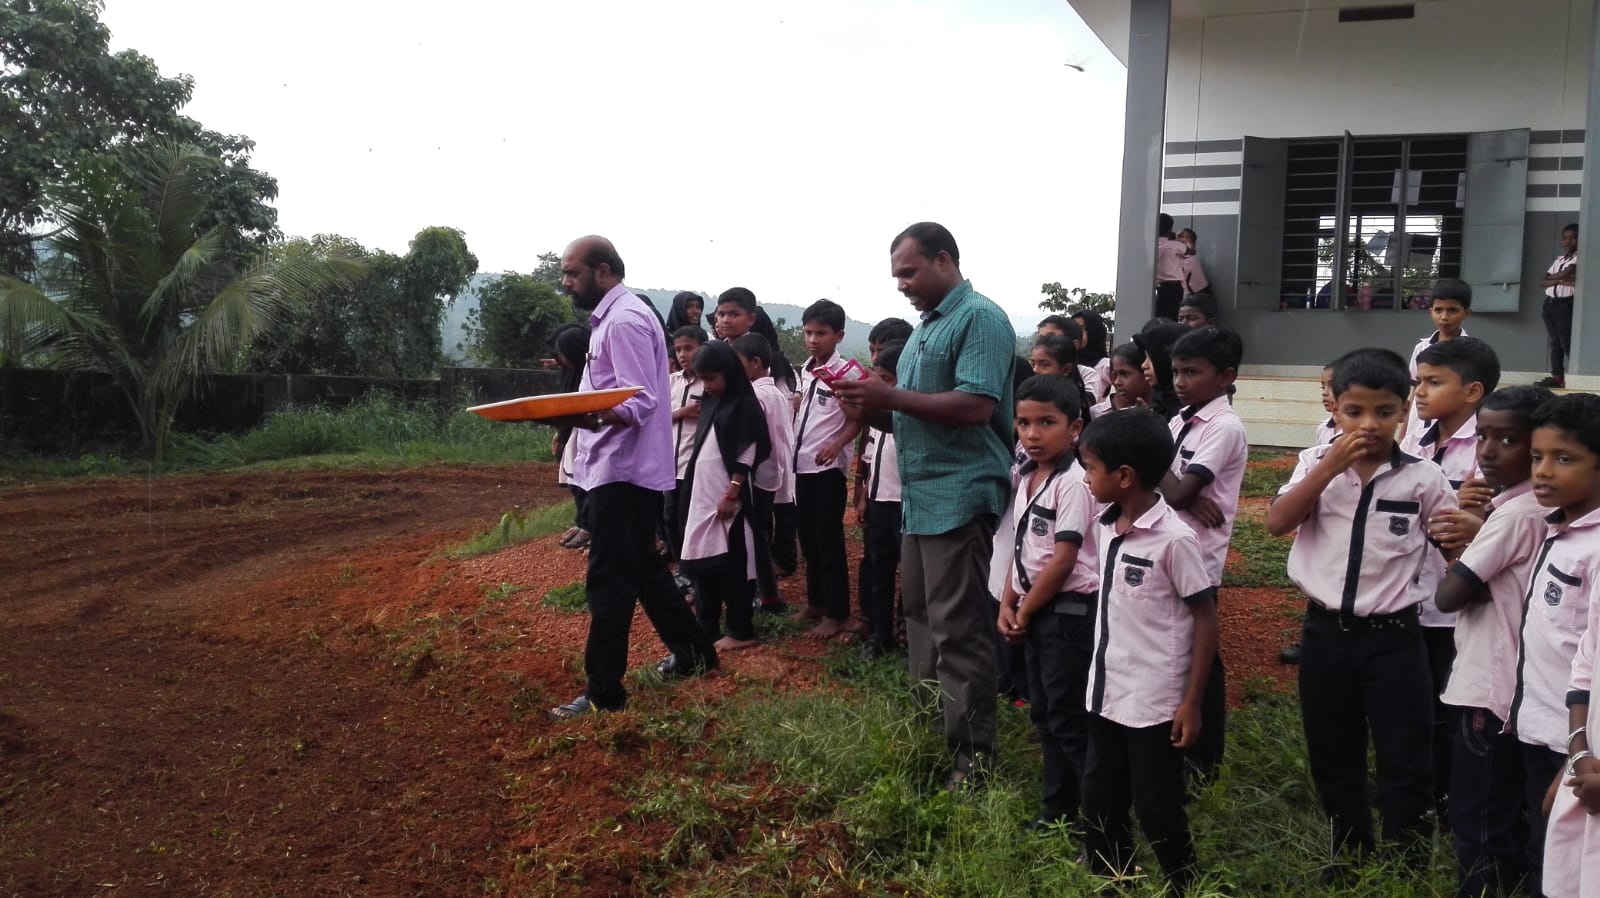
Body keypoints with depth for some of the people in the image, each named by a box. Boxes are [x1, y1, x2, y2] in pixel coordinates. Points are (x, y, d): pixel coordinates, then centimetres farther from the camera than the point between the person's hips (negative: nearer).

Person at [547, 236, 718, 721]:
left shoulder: (625, 321, -16)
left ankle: (603, 692, 2)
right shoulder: (612, 317, 15)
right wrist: (579, 415, 14)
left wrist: (593, 418, -41)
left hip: (623, 469, -10)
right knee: (642, 568, 18)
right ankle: (692, 651, 30)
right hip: (620, 466, 10)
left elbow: (641, 403, -24)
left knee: (608, 581, -5)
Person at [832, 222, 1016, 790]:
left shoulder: (980, 319, -10)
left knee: (958, 631, -5)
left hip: (961, 498, -10)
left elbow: (976, 405, -22)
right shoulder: (926, 328, 20)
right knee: (921, 619, 17)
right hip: (921, 499, 10)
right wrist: (874, 409, 4)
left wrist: (892, 396, -19)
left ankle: (972, 755, 4)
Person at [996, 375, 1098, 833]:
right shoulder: (1026, 478, 8)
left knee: (1070, 717, -2)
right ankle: (1059, 804, 30)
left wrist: (1025, 611, -11)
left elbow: (1064, 559, -19)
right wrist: (1008, 604, 2)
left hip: (1068, 610, -9)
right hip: (1036, 610, 9)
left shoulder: (1073, 481, -17)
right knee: (1043, 712, 16)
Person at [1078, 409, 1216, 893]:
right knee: (1099, 802, 15)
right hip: (1106, 693, 7)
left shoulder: (1174, 539, -19)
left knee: (1156, 809, 6)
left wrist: (1192, 703, -13)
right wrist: (1099, 679, 15)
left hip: (1154, 702, -7)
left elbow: (1206, 620, -13)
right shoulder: (1105, 528, 2)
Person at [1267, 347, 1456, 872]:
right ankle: (1351, 856, 36)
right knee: (1331, 757, 16)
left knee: (1405, 764, 6)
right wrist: (1331, 466, -19)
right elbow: (1276, 524, -14)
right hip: (1325, 632, 2)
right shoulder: (1317, 463, -1)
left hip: (1392, 636, -2)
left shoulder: (1423, 478, -5)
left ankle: (1409, 868, 26)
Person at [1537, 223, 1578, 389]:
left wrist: (1550, 277, 3)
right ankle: (1557, 377, 5)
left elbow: (1566, 273, -17)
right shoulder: (1558, 260, 19)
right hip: (1550, 303, 7)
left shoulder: (1579, 258, -2)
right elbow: (1541, 282, 10)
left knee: (1567, 343, -11)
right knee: (1554, 342, 5)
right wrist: (1559, 281, -9)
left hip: (1566, 304, -7)